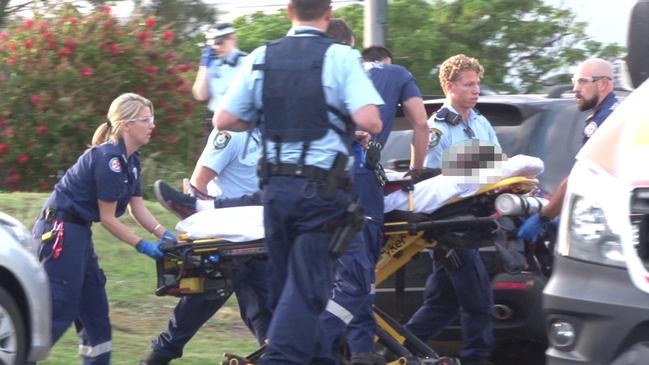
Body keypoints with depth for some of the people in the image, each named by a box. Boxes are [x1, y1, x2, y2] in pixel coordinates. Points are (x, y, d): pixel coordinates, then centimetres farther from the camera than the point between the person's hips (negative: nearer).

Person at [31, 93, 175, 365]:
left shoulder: (131, 160, 10)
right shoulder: (109, 159, -20)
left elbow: (137, 208, 11)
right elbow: (107, 218, -16)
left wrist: (164, 235, -2)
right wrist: (142, 246, -10)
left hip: (77, 230, 10)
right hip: (59, 230, -10)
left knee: (94, 309, 12)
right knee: (60, 310, -11)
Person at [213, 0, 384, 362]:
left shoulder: (261, 58, 6)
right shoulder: (340, 57, -6)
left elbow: (224, 121, 5)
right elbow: (370, 121, -16)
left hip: (277, 186, 5)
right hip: (322, 189, -5)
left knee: (284, 286, 15)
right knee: (306, 288, -8)